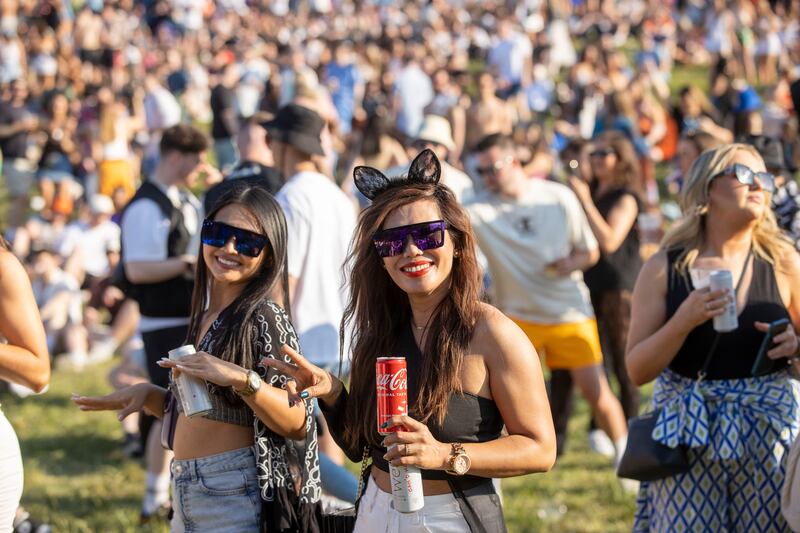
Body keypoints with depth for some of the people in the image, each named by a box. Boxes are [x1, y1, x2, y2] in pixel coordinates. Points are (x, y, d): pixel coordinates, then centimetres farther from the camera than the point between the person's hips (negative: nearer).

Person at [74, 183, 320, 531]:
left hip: (236, 500, -7)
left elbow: (299, 424, -18)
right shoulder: (205, 317, 11)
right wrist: (148, 395, 7)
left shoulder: (264, 318, -12)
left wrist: (241, 378, -30)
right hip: (187, 496, 8)